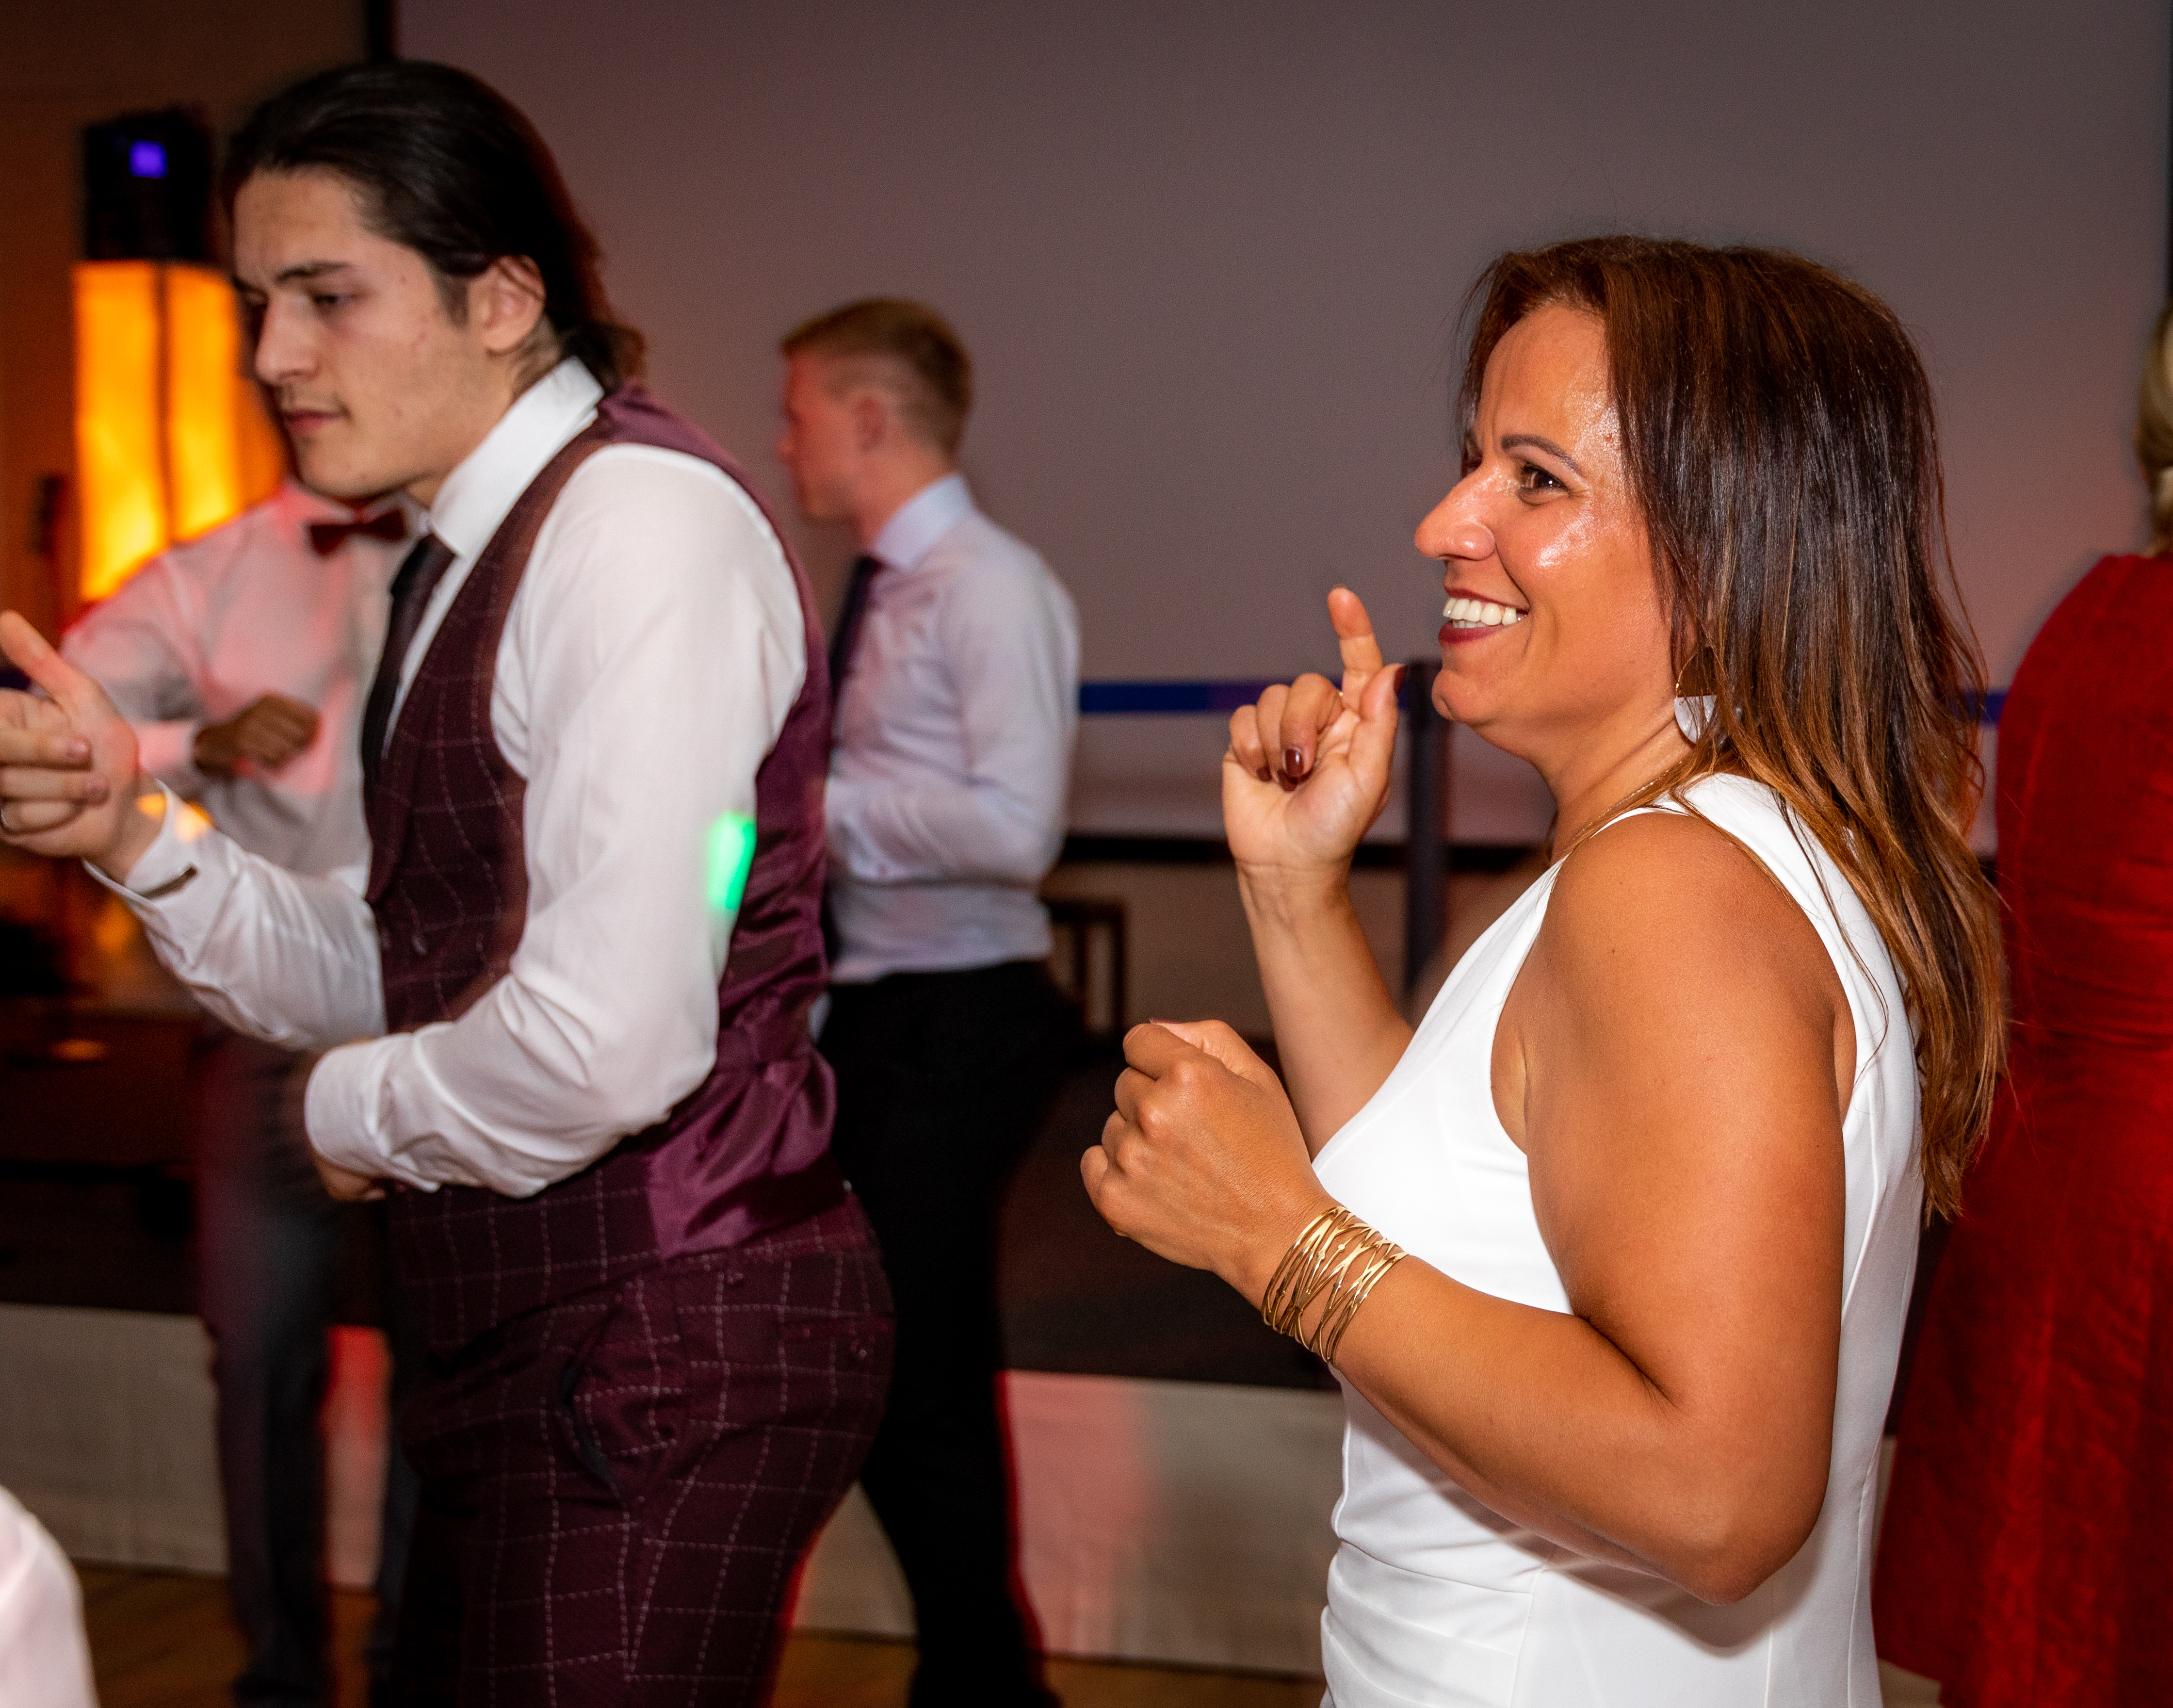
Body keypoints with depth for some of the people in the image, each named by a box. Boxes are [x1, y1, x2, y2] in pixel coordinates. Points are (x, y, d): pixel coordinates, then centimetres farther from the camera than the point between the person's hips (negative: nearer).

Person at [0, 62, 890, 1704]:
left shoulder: (640, 521, -18)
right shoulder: (470, 559, 14)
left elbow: (607, 1043, -28)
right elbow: (391, 982, 14)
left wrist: (358, 1113, -9)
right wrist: (137, 828, -1)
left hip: (669, 1342, -10)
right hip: (539, 1328, 10)